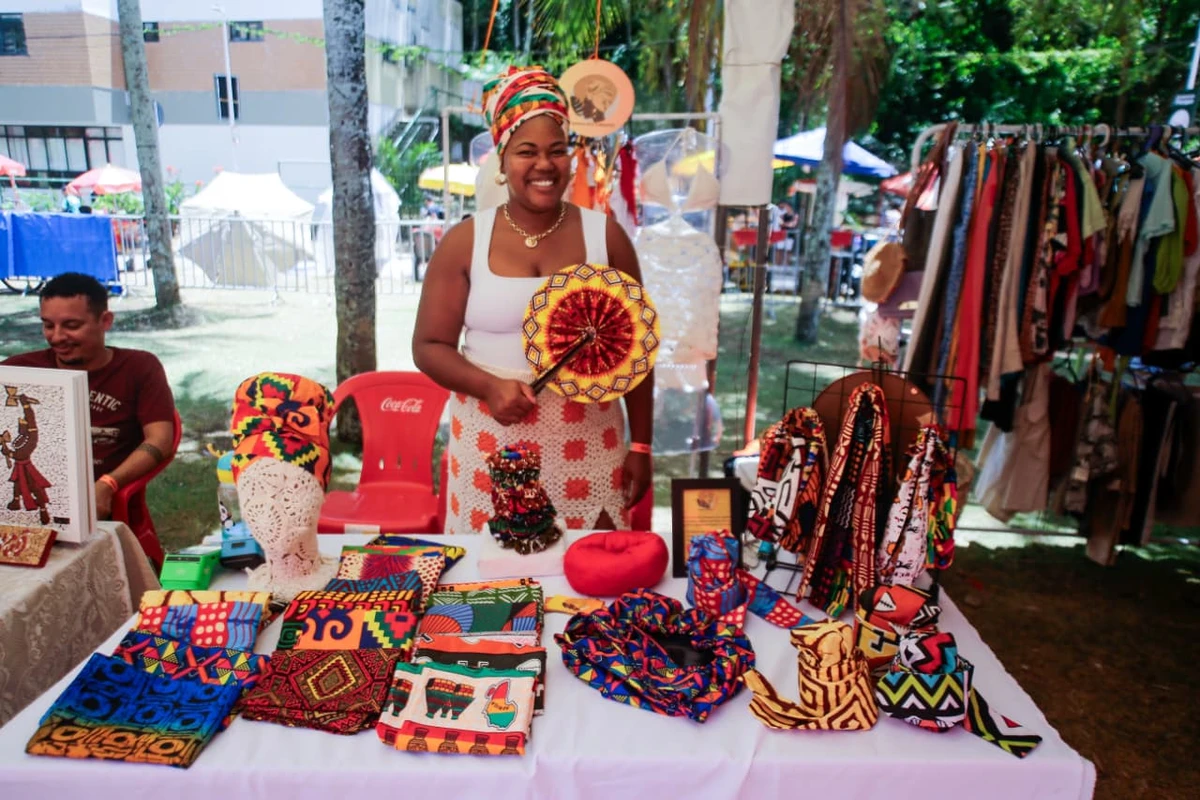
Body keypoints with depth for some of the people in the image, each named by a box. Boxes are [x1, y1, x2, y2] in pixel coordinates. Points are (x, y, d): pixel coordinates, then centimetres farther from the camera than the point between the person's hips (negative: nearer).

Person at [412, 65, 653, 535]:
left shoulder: (605, 236, 2)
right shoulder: (465, 242, 0)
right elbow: (429, 345, 3)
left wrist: (641, 446, 4)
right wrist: (489, 386, -16)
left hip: (586, 445, 1)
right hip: (491, 445, 0)